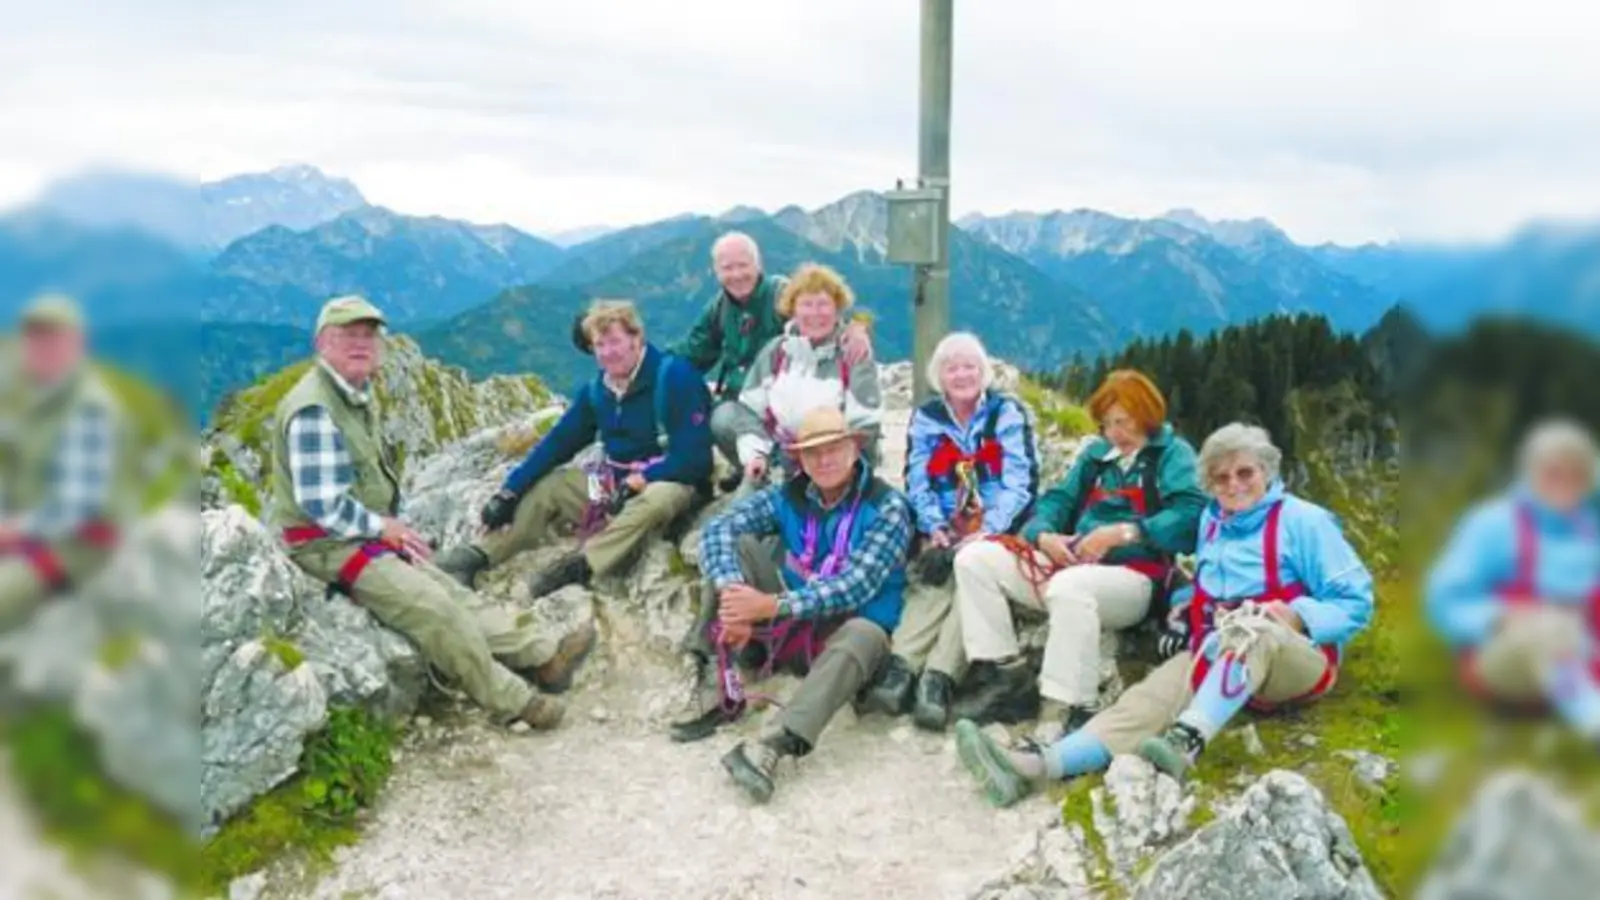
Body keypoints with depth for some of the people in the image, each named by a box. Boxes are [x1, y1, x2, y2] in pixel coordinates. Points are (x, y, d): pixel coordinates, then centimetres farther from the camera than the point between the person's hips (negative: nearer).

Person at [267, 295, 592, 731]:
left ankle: (545, 656, 5)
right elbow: (321, 504, -26)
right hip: (326, 546, -10)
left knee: (451, 592, 4)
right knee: (434, 606, -18)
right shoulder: (314, 410, -22)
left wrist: (392, 527, 5)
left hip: (364, 534, 10)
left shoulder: (359, 397, 11)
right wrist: (384, 527, -13)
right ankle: (512, 703, -9)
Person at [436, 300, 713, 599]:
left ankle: (579, 566, -43)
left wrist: (637, 482, -28)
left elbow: (693, 455, -21)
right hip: (616, 482, 7)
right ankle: (477, 555, -12)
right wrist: (508, 492, -4)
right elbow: (556, 444, 4)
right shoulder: (596, 390, 4)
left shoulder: (674, 376, -16)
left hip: (668, 482, -7)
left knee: (657, 499, -40)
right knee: (543, 487, 0)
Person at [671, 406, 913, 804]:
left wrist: (773, 605, -36)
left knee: (861, 638, -38)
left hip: (846, 626, -4)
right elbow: (719, 529, -15)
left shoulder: (887, 506, -13)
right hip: (790, 622, 4)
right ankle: (721, 691, -21)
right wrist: (733, 593, -36)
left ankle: (771, 747, -57)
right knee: (737, 546, -12)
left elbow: (857, 585, -26)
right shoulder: (788, 497, -1)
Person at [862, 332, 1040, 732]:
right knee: (933, 580, -31)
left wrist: (987, 532, -19)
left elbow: (1021, 481, -7)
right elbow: (917, 483, 7)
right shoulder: (925, 418, 12)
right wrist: (935, 528, -12)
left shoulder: (1008, 413, 3)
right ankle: (900, 667, -45)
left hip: (999, 533, -3)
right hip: (945, 534, 3)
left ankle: (939, 678, -46)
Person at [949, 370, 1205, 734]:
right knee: (974, 559, -5)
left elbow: (1190, 516, -15)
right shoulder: (1096, 453, 22)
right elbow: (1058, 499, 16)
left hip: (1134, 577, -7)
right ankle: (1006, 676, -7)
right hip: (1073, 564, 7)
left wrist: (1123, 532, -23)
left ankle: (1069, 711, -36)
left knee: (1068, 586, -41)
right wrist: (1044, 535, -6)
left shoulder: (1172, 454, 2)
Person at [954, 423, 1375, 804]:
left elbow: (1355, 600, -6)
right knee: (1148, 700, -25)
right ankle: (1038, 766, -48)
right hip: (1218, 655, 4)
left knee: (1250, 631, -40)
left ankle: (1185, 743, -60)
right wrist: (1187, 606, 7)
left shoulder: (1302, 520, -4)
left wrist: (1297, 615, -23)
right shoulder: (1213, 519, 14)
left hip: (1294, 661, -4)